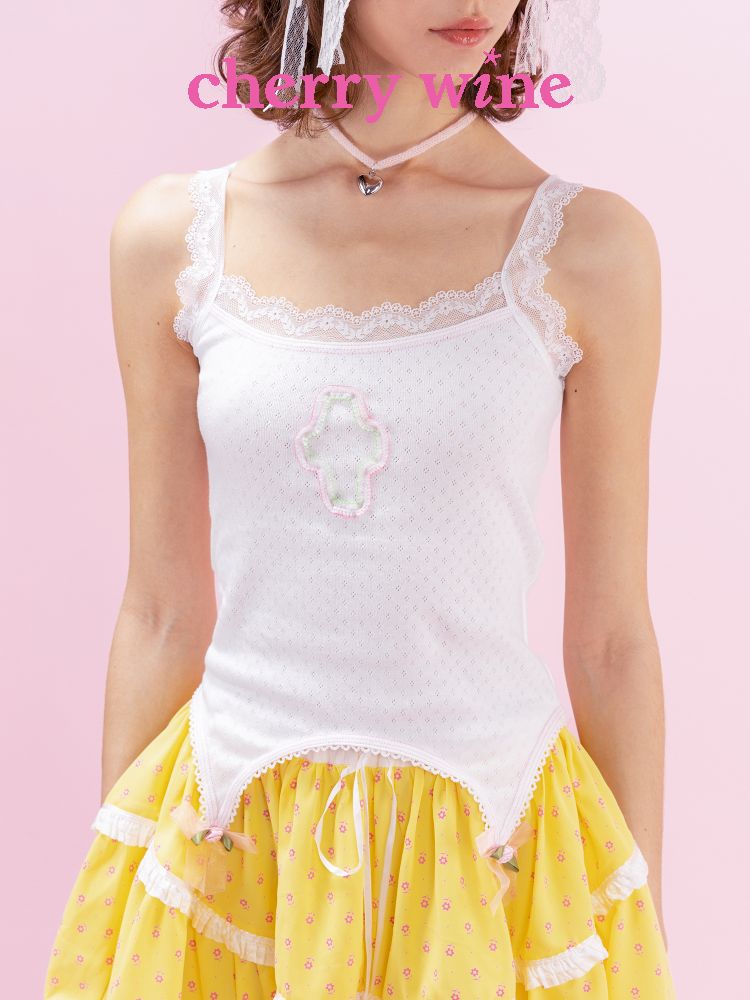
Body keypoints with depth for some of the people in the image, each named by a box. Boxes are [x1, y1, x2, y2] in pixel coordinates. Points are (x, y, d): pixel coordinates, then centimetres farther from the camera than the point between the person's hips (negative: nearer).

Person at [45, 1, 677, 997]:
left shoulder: (589, 243, -7)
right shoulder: (172, 234, -3)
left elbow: (611, 640, -2)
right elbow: (162, 615, 3)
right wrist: (117, 872, 8)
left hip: (495, 837, -1)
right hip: (228, 836, 1)